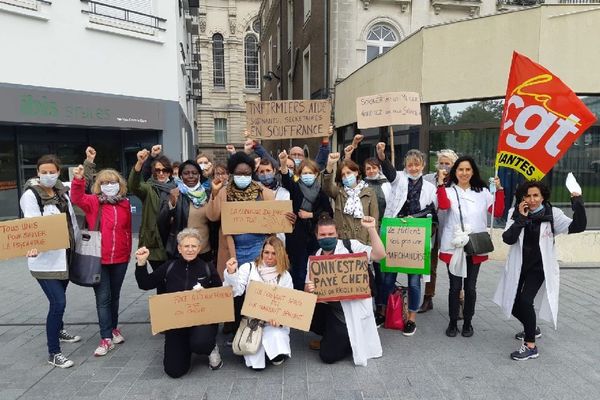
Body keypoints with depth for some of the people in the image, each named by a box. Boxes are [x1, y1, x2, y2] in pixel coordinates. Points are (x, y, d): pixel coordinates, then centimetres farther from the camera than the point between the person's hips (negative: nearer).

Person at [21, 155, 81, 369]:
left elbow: (72, 220, 17)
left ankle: (59, 330, 45)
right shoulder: (30, 195, -12)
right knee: (58, 302, -10)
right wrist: (34, 245, -40)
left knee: (58, 298, 21)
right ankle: (53, 353, 2)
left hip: (64, 255, 6)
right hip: (44, 258, -6)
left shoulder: (62, 191, 7)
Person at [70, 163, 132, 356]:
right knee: (103, 298, 0)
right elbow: (77, 198, -24)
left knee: (115, 296, 17)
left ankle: (113, 328, 34)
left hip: (120, 259, 3)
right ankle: (106, 338, 6)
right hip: (98, 259, -3)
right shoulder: (93, 202, -3)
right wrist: (78, 180, -40)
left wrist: (128, 252, 14)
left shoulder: (125, 204, 4)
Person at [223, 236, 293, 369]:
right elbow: (236, 291, -9)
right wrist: (231, 273, -27)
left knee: (278, 359, -25)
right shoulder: (248, 268, 2)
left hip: (274, 320, 1)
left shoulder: (285, 276, 6)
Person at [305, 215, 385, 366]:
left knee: (328, 356, -9)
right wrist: (308, 289, -21)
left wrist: (371, 229, -32)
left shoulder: (350, 246, -10)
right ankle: (331, 337, 11)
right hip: (330, 308, 6)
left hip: (352, 311, -6)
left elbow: (379, 255, -22)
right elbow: (308, 287, 4)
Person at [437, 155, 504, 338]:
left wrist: (499, 190, -8)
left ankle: (468, 322, 26)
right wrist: (441, 184, -21)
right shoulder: (448, 190, 0)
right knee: (455, 287, 5)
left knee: (470, 287, 10)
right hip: (453, 246, -2)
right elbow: (443, 205, -21)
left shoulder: (482, 192, 8)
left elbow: (498, 211, -1)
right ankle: (453, 322, 21)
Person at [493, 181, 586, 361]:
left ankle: (531, 346, -4)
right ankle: (532, 329, 42)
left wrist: (577, 202, -33)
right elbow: (508, 239, -15)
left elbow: (577, 226, -23)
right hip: (518, 265, 4)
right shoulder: (515, 213, -4)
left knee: (525, 300, -19)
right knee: (512, 303, 12)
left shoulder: (552, 214, -9)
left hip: (539, 266, -4)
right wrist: (521, 218, -23)